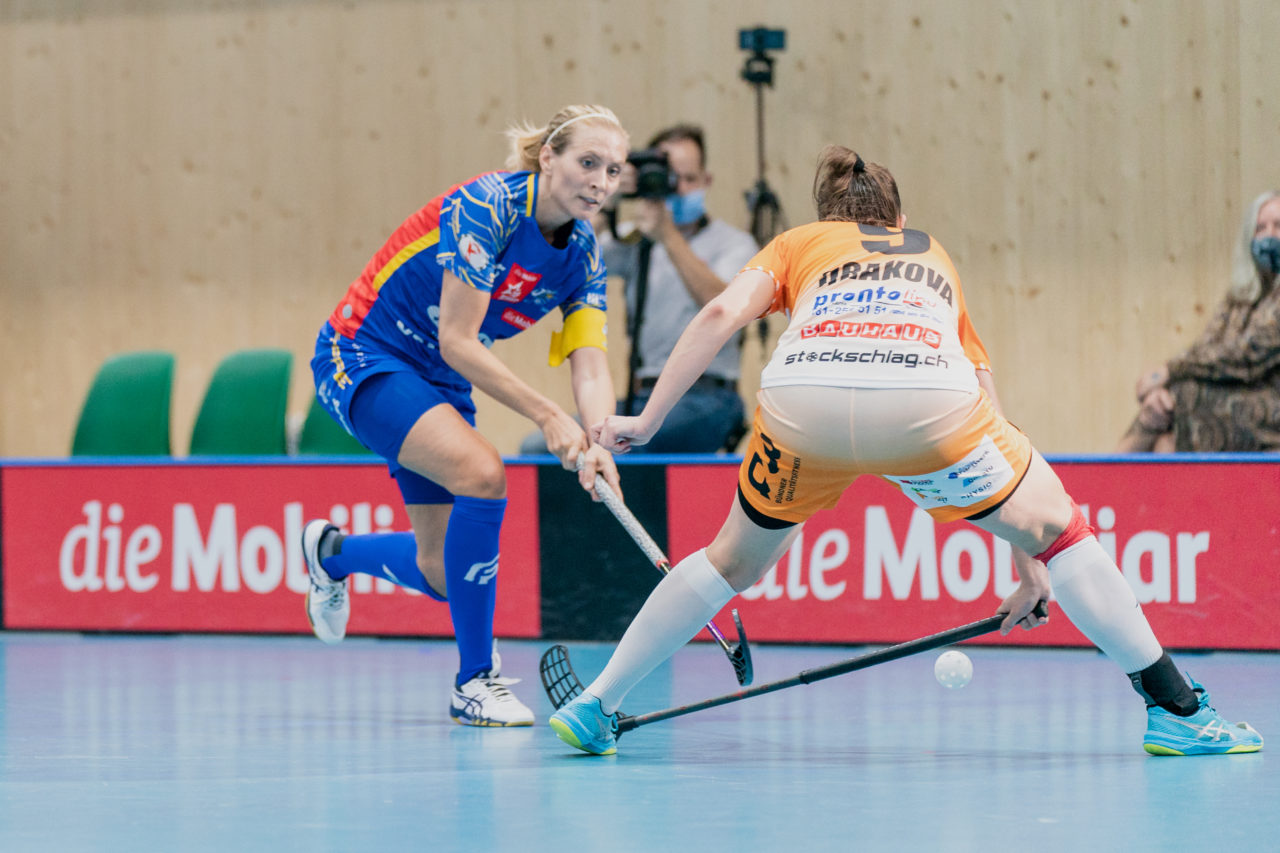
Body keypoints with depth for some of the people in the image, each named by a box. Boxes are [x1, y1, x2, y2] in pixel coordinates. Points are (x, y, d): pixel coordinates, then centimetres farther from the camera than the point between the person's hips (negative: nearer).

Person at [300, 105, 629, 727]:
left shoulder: (583, 258, -2)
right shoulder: (488, 206, -24)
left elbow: (590, 367, -10)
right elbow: (456, 341, -25)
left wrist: (599, 443, -30)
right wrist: (548, 417, -29)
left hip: (439, 385, 8)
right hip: (363, 358, -8)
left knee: (445, 575, 5)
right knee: (481, 473, -29)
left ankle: (330, 551, 39)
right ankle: (475, 681, -17)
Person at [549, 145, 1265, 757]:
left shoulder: (800, 244, 35)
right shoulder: (937, 260, 39)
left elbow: (723, 313, 13)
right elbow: (991, 421, 38)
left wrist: (648, 420, 15)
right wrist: (1031, 567, 42)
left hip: (803, 398, 0)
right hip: (927, 396, 0)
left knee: (735, 560, 26)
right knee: (1059, 527, 19)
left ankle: (596, 707, 29)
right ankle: (1178, 710, 18)